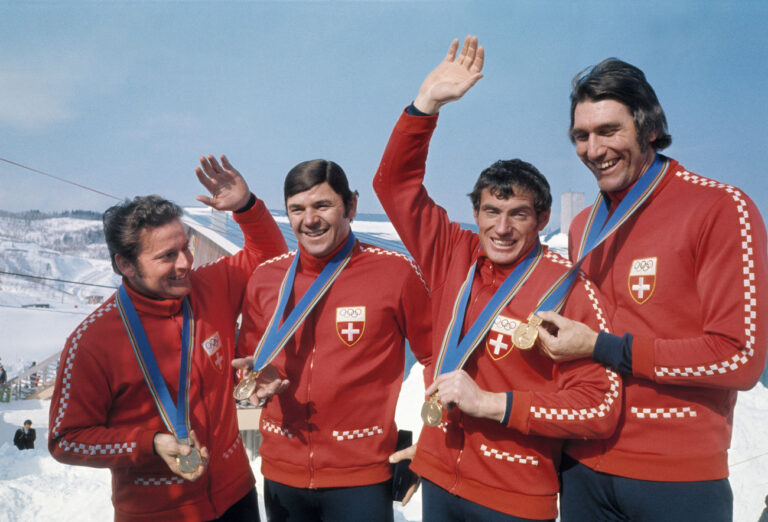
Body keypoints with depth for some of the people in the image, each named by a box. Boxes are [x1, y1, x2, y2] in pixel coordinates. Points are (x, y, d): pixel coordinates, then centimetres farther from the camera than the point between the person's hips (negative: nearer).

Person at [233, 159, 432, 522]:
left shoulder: (396, 271, -9)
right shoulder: (265, 277, 2)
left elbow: (435, 356, -1)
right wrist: (256, 374, -7)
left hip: (361, 474, -4)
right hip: (282, 471, 4)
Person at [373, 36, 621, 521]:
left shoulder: (568, 289, -14)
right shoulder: (455, 258, -1)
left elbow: (601, 406, -17)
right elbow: (395, 183, 4)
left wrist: (490, 403, -20)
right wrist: (427, 102, -6)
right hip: (439, 479, 5)